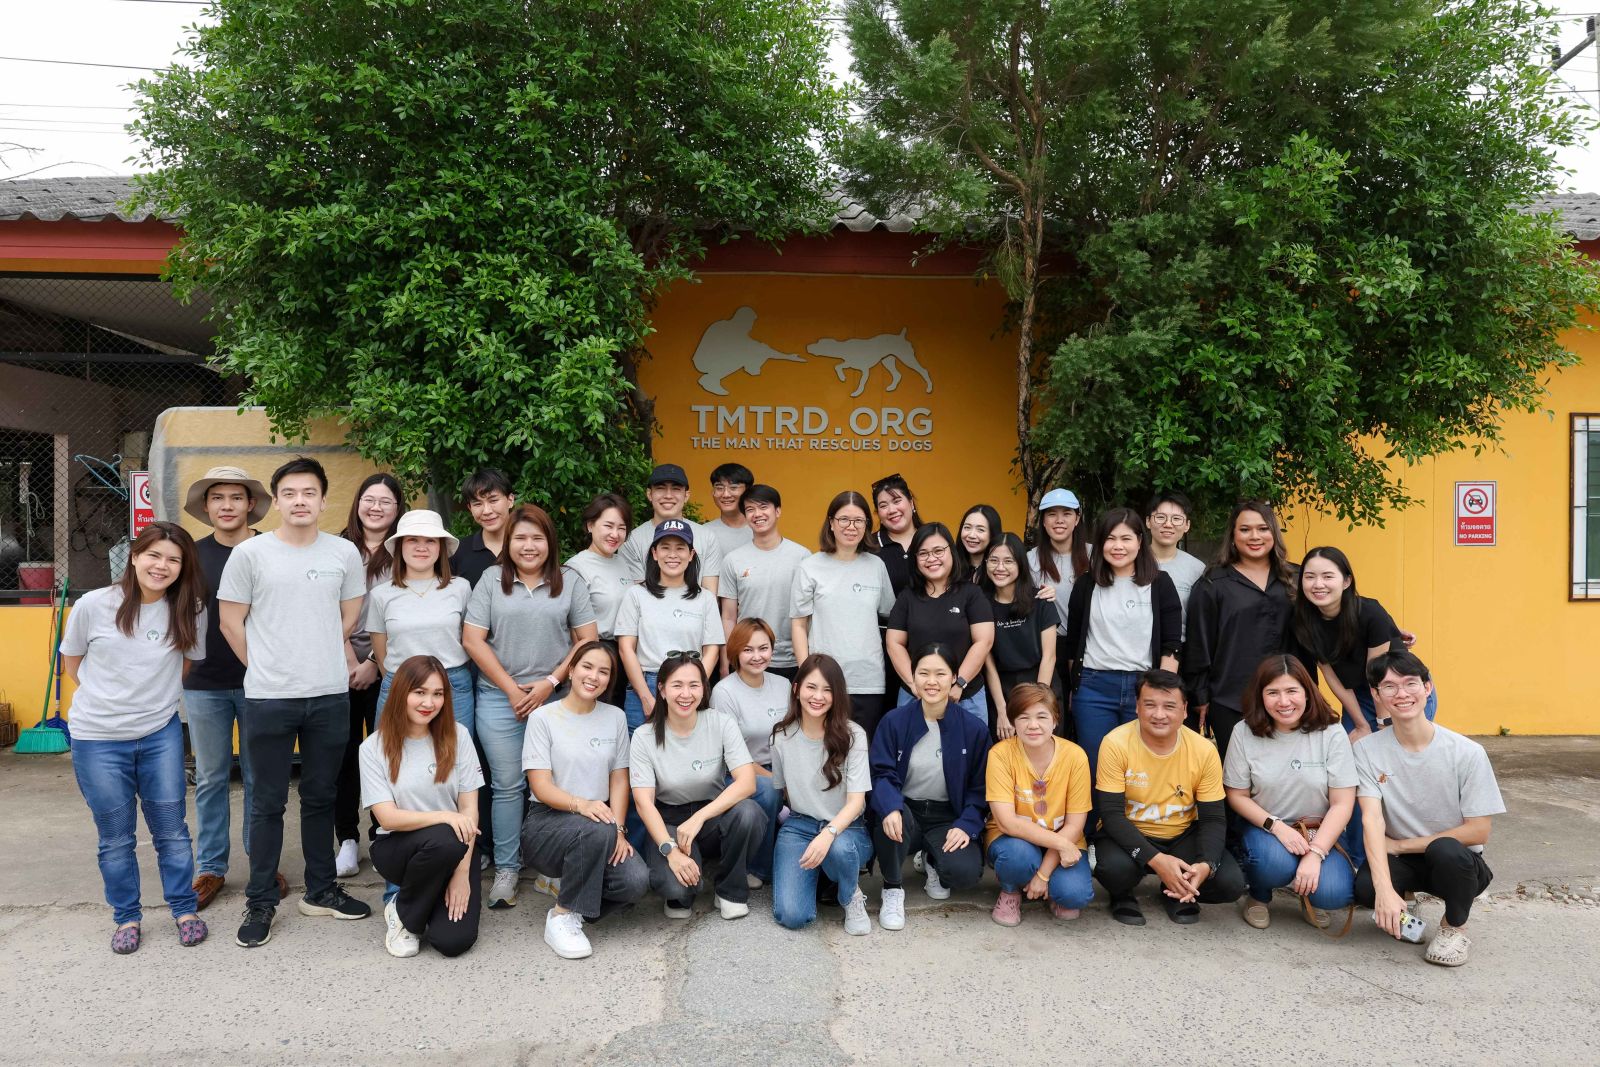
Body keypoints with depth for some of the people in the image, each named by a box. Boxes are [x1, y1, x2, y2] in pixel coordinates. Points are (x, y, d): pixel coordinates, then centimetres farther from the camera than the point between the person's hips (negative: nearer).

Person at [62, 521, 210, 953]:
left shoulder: (189, 610, -5)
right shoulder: (93, 606, -9)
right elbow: (71, 662, 5)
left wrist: (156, 699, 4)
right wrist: (108, 700, 2)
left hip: (161, 734, 1)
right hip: (98, 739, -1)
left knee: (171, 830, 8)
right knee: (115, 837, 11)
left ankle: (185, 910, 24)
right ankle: (126, 918, 26)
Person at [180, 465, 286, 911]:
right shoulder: (194, 554, 3)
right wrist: (181, 667, 5)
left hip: (258, 683, -1)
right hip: (205, 684, 1)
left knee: (260, 777, 8)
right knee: (210, 778, 10)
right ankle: (210, 868, 21)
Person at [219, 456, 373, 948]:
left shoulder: (344, 553, 3)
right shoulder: (251, 553, -3)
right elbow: (231, 620, 2)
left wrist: (319, 660, 12)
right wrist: (265, 667, 6)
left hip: (330, 695, 2)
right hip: (268, 699, -2)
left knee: (321, 797, 14)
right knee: (269, 802, 6)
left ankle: (320, 890, 27)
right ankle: (261, 902, 19)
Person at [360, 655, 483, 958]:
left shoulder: (457, 736, -3)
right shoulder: (374, 748, -6)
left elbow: (469, 808, -4)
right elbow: (387, 817, -12)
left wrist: (462, 871, -13)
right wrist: (443, 816, -28)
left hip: (455, 852, 1)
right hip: (395, 847, -1)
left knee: (455, 941, -20)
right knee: (443, 840, -36)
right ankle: (402, 915, -6)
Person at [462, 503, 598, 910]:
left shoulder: (570, 582, 5)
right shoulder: (491, 581, 5)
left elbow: (588, 639, 2)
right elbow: (472, 639, 0)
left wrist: (550, 683, -6)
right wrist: (512, 689, -4)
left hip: (556, 698, 0)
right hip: (500, 698, 0)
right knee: (507, 785, 3)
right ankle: (506, 869, 15)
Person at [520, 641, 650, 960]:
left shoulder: (615, 717, 9)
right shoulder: (543, 717, -4)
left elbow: (619, 779, 5)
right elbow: (540, 786, -11)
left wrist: (618, 829, -11)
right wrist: (580, 804, -30)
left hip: (600, 826, 4)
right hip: (548, 822, -4)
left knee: (636, 881, -23)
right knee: (597, 831, -37)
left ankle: (569, 880, 8)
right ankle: (561, 916, -15)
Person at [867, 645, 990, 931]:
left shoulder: (973, 729, -3)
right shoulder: (893, 722, -5)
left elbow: (979, 787, 2)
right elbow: (881, 775, -9)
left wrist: (966, 826, -14)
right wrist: (890, 808, -30)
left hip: (947, 818, 1)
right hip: (905, 810, -1)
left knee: (965, 872, -26)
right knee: (892, 817, -36)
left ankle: (933, 861, 15)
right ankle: (892, 890, -7)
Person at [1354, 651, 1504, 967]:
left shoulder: (1468, 753, -14)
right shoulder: (1367, 749, -10)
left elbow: (1478, 832, -12)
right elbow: (1371, 820, -18)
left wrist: (1401, 844, -11)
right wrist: (1385, 890, -31)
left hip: (1458, 861, 0)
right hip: (1401, 860, 1)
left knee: (1446, 850, -36)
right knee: (1365, 888, -32)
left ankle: (1454, 928, -3)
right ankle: (1399, 906, 7)